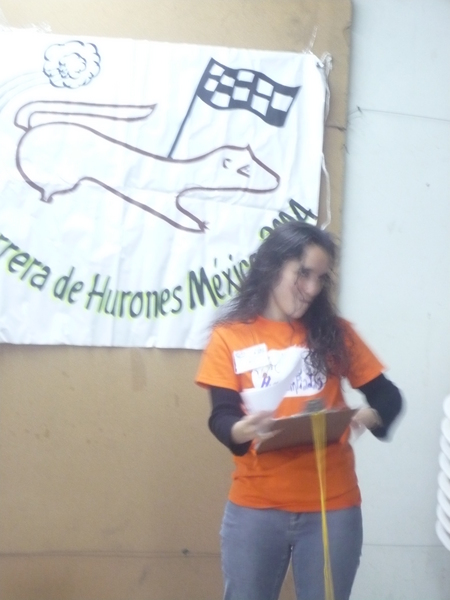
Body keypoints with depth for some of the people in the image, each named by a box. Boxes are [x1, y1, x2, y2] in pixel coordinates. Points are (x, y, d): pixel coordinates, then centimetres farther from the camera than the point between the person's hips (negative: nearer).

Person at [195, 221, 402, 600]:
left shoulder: (335, 333, 6)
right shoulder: (230, 336, 0)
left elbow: (387, 396, 6)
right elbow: (221, 417, -7)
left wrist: (371, 416, -17)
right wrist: (241, 430, -30)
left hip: (333, 507, 1)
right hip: (255, 508, -1)